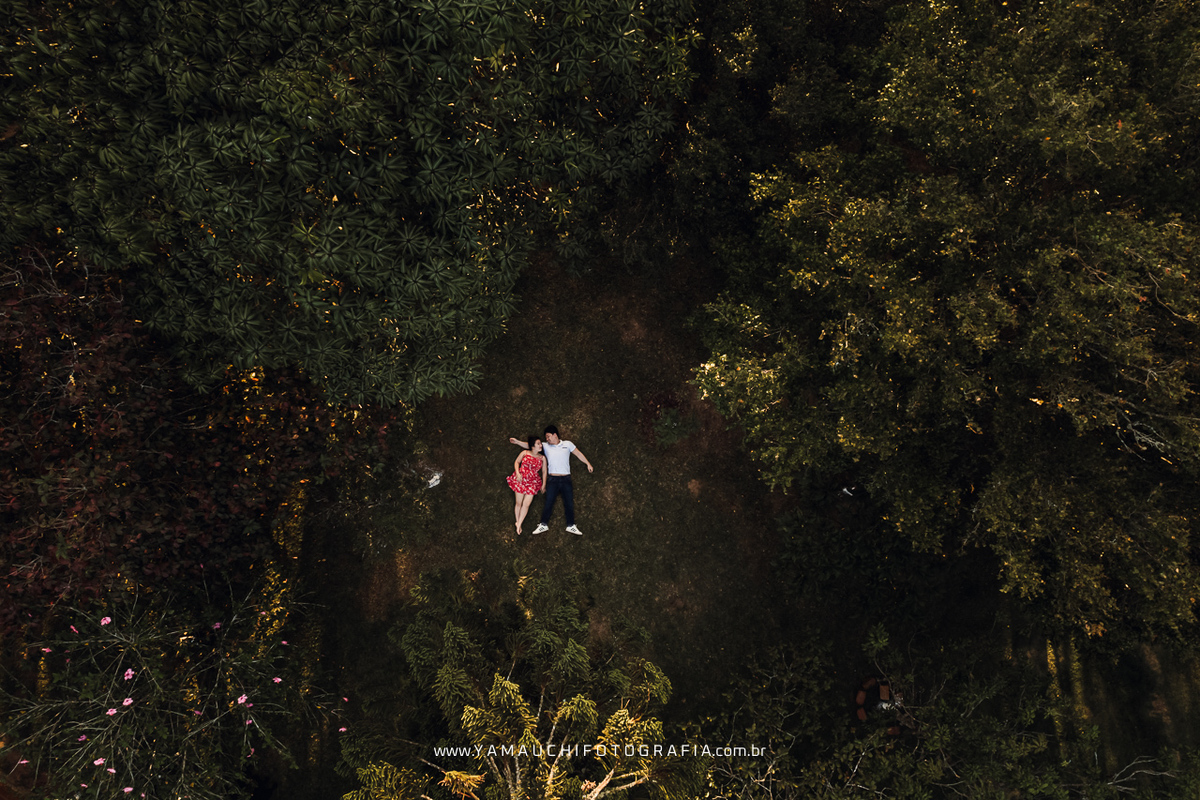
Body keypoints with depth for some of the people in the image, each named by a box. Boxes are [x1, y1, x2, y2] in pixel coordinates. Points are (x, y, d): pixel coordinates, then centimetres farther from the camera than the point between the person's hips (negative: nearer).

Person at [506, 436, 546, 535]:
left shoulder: (542, 458, 3)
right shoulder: (525, 453, -1)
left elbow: (544, 471, 9)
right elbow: (516, 462, 7)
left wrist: (544, 484, 7)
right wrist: (517, 473, -8)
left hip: (533, 482, 1)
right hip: (521, 480, -1)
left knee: (526, 504, -3)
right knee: (519, 503, 4)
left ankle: (519, 524, 8)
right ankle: (517, 521, 22)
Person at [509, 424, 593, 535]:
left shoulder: (567, 444, 5)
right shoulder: (545, 446, 5)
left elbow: (578, 453, 10)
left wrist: (588, 463, 5)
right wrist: (517, 442, -8)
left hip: (566, 479, 0)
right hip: (553, 479, 0)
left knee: (569, 503, 5)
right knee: (548, 502, 1)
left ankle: (571, 526, 17)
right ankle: (543, 525, 14)